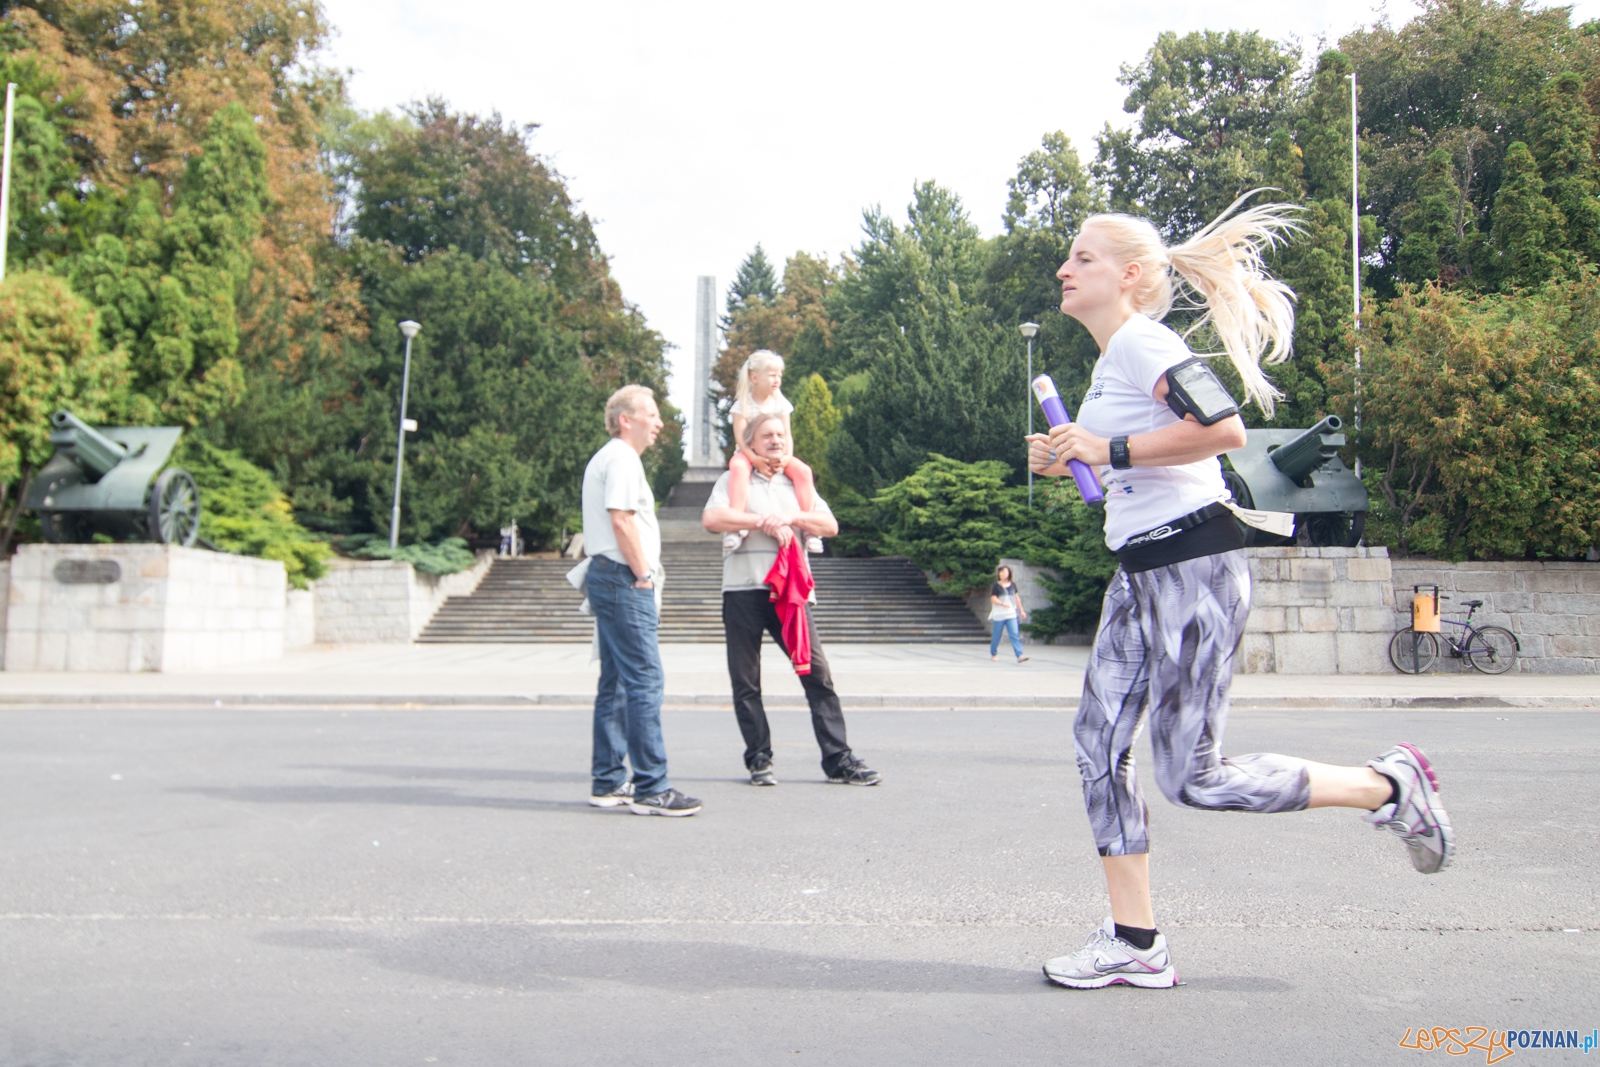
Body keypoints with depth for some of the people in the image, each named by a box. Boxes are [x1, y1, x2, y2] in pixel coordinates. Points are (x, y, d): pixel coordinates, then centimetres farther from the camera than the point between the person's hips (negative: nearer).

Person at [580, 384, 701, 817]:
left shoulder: (605, 458, 23)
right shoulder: (621, 458, -9)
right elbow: (621, 521, -18)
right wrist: (645, 575, -13)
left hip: (607, 577, 11)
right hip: (623, 580, -11)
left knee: (615, 683, 12)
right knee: (645, 681, -11)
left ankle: (608, 783, 16)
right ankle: (651, 789, -10)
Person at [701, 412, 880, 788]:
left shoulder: (798, 484, 21)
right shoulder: (734, 480, 10)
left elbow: (830, 526, 7)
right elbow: (711, 518, -9)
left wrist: (789, 517, -7)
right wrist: (763, 521, -11)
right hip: (743, 589, -2)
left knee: (817, 671, -6)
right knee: (746, 681, 2)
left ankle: (838, 760, -3)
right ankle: (759, 760, 12)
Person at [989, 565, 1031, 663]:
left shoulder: (1013, 585, 10)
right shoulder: (996, 586, -4)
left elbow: (1017, 598, 18)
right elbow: (993, 599, -11)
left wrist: (1021, 610, 19)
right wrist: (1002, 604, -27)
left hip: (1011, 614, 3)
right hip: (999, 615, -3)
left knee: (1015, 635, -8)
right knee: (996, 636, 6)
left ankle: (1019, 656, -15)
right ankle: (993, 654, 25)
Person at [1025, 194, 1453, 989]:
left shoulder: (1140, 341, -11)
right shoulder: (1111, 358, 18)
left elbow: (1224, 428, -27)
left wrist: (1111, 450, -19)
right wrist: (1069, 463, 11)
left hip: (1195, 567, -10)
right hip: (1141, 572, 10)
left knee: (1192, 778, -5)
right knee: (1098, 743, 4)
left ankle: (1389, 787, 14)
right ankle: (1134, 943, 12)